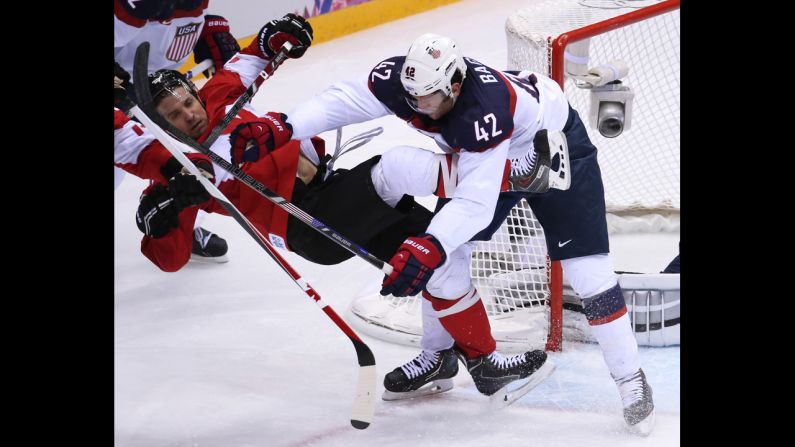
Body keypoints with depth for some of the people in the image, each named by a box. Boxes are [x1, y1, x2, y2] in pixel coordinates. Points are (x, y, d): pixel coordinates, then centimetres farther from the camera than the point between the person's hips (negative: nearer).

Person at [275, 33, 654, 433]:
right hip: (476, 155, 7)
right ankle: (440, 354, 21)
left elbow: (476, 202, -45)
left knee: (586, 266, -11)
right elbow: (341, 100, -21)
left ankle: (629, 377, 2)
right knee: (442, 254, -2)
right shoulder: (403, 78, -26)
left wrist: (427, 248, -56)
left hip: (555, 143, -6)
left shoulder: (484, 109, -43)